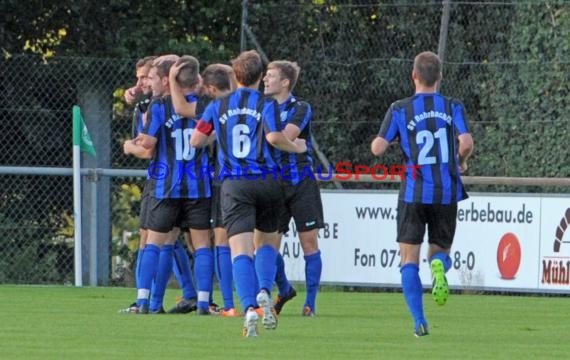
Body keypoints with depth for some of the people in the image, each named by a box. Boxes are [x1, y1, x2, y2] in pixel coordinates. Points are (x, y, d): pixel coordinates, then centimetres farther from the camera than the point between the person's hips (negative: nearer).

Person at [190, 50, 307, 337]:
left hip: (233, 184, 0)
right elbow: (274, 136, -15)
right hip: (266, 181, 0)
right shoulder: (266, 104, 1)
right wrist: (296, 147, 3)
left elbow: (196, 140, 9)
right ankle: (264, 292, -4)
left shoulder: (218, 105, 10)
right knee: (268, 241, 20)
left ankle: (249, 308, -27)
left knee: (241, 249, -8)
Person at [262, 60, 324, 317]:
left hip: (301, 183, -5)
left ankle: (310, 302, 3)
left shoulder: (301, 109, -6)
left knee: (309, 243, -2)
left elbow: (286, 137, -21)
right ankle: (284, 290, 23)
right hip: (275, 183, 5)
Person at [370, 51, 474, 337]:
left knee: (409, 260, 5)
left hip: (414, 194, -1)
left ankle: (419, 321, -10)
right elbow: (466, 142, -11)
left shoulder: (399, 110, 0)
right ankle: (438, 265, -22)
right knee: (440, 251, 16)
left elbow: (378, 148, -5)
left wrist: (378, 139, 19)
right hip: (447, 193, 1)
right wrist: (460, 162, 10)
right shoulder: (453, 107, 2)